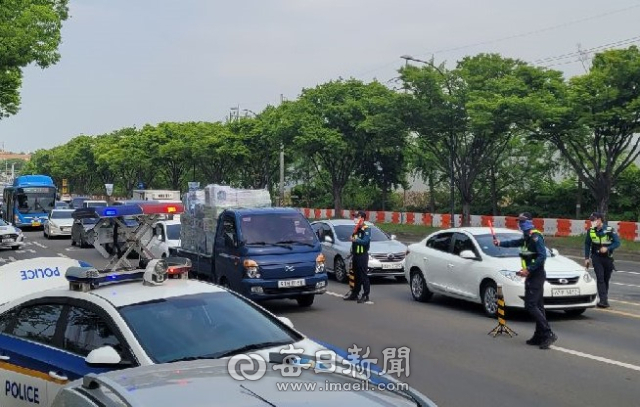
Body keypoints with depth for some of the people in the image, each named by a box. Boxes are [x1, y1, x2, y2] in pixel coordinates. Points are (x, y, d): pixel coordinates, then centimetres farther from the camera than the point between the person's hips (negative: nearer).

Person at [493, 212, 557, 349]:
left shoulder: (535, 237, -14)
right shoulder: (527, 237, 16)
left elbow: (542, 256, -23)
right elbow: (515, 243, 36)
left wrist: (528, 270, -23)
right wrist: (500, 243, 40)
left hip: (536, 275, -10)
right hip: (532, 275, 10)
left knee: (530, 305, -14)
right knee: (537, 306, 10)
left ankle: (549, 334, -15)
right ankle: (540, 336, 13)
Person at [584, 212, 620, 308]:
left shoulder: (609, 230, -11)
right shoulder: (591, 231, -4)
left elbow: (617, 242, -9)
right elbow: (587, 244, 7)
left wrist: (607, 248, -24)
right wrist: (586, 258, 5)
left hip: (608, 258, 0)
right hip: (596, 258, 0)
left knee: (606, 279, 9)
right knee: (600, 278, -11)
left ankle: (604, 299, 24)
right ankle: (603, 300, -16)